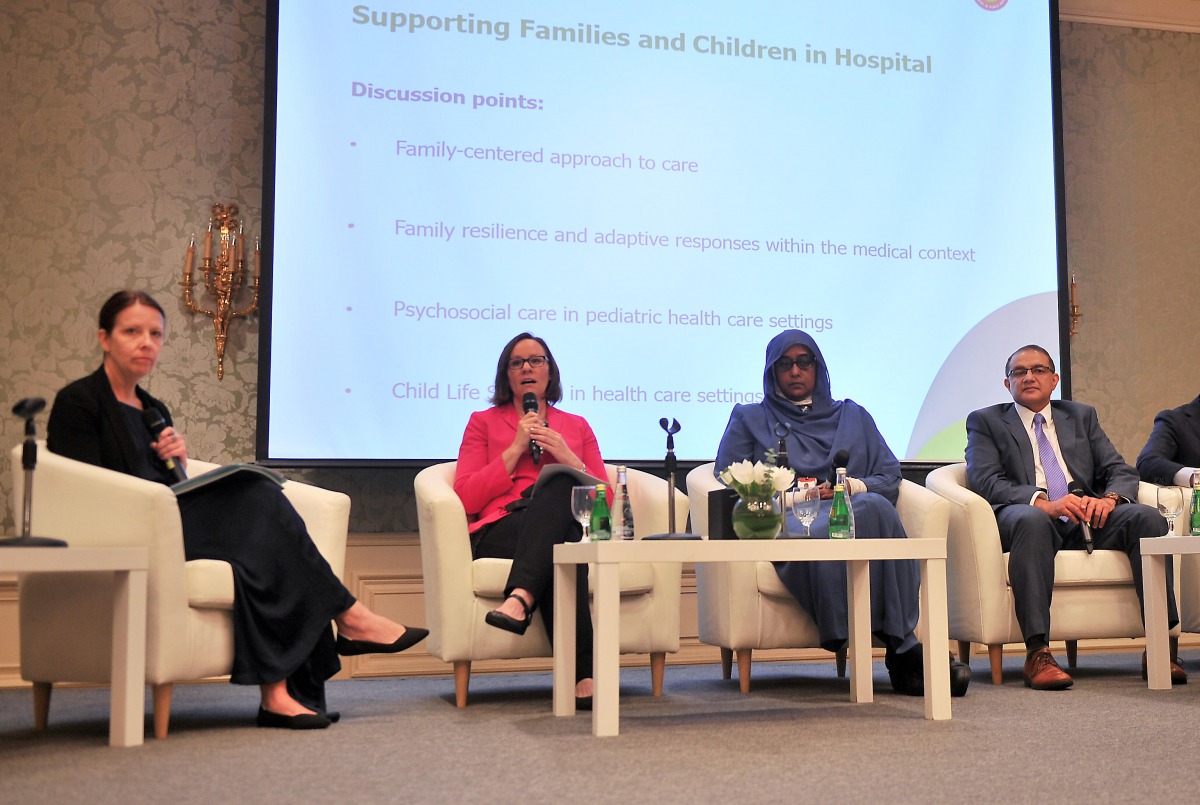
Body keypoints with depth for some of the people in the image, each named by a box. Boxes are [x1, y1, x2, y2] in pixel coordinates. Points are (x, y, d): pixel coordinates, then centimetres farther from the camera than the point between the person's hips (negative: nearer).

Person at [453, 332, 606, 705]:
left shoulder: (576, 426, 28)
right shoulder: (484, 422, 22)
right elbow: (466, 499, 6)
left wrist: (570, 460, 1)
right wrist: (516, 448, 1)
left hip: (570, 530, 1)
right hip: (498, 532, -1)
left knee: (559, 483, -38)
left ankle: (520, 598, -54)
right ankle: (582, 672, -49)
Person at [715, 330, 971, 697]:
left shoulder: (853, 416, 31)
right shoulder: (749, 418, 26)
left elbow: (890, 477, 20)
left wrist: (855, 486, -3)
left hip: (855, 510, 2)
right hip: (785, 524, -2)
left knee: (875, 505, -38)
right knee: (818, 537, -42)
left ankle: (901, 651, -40)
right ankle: (903, 649, -43)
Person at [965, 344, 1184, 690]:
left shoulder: (1082, 416, 26)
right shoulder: (985, 421, 14)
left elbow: (1122, 472, 15)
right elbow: (985, 481, -4)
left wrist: (1110, 498, -10)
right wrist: (1043, 502, -21)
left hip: (1087, 520, 4)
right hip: (1035, 521, -4)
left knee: (1147, 517, -24)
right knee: (1030, 519, -38)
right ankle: (1037, 652, -42)